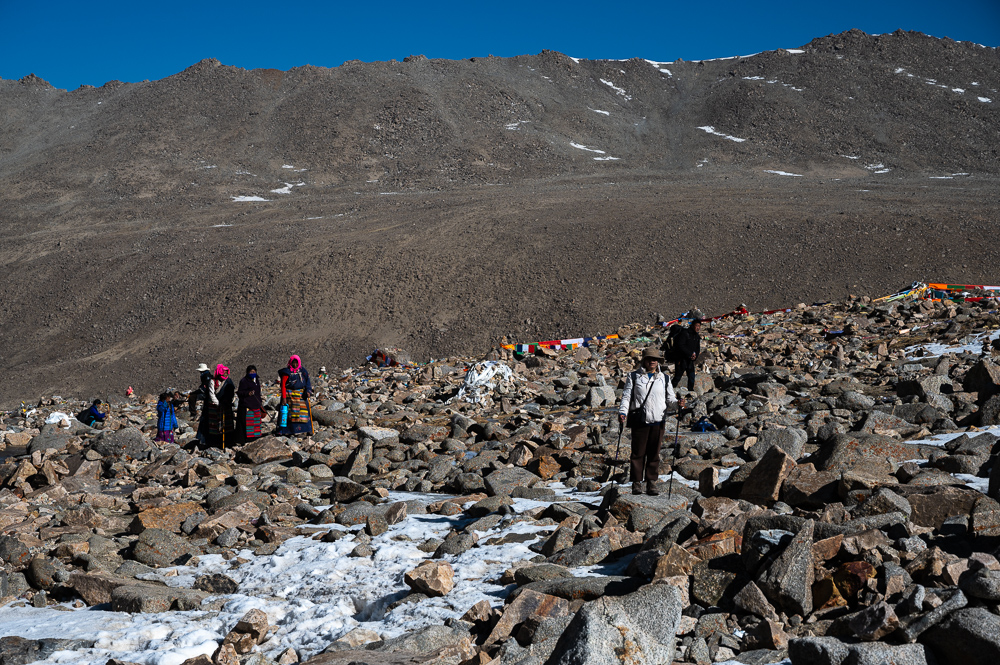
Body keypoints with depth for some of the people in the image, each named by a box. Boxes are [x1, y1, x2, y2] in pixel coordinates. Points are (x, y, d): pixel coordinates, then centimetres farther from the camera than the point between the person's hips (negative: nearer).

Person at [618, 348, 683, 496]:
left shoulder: (664, 378, 16)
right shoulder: (634, 377, 9)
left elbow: (669, 399, 13)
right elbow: (627, 396, 4)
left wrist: (677, 403, -9)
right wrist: (623, 412, -11)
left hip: (658, 421, 2)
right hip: (639, 420, -2)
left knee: (654, 453, 3)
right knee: (638, 452, -1)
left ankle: (651, 482, 11)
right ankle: (637, 482, 7)